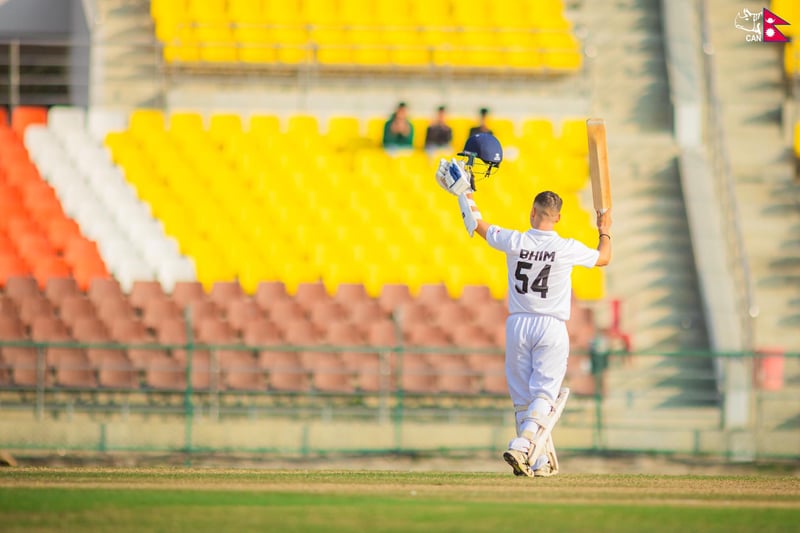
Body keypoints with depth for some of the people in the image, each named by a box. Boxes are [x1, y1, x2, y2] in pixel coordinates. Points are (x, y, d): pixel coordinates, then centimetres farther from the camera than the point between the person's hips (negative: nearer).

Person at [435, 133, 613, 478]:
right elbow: (603, 258, 9)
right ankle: (520, 446, -27)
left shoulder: (514, 242, -6)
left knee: (523, 397, 9)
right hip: (551, 329, -2)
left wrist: (464, 190, 21)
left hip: (518, 325, 2)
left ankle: (541, 461, 11)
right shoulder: (568, 249, -9)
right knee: (544, 395, -4)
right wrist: (604, 231, 26)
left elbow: (478, 225, 10)